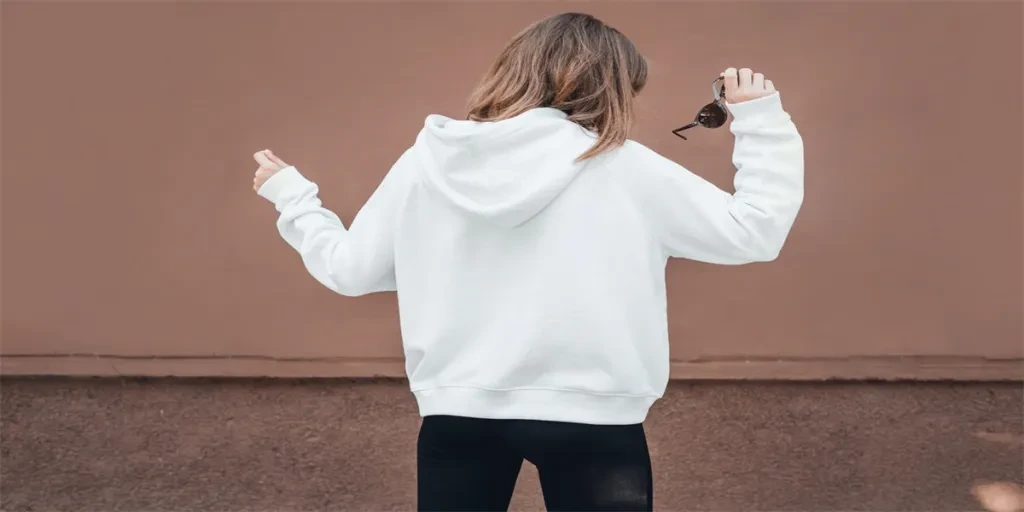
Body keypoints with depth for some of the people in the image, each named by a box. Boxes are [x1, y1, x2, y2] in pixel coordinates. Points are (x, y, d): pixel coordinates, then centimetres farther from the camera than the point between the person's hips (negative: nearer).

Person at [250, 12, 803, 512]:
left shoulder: (423, 164, 0)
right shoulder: (626, 168, -9)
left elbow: (348, 269, 9)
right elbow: (754, 232, -6)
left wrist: (290, 196, 25)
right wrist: (761, 119, 6)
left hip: (457, 413, 3)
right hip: (591, 415, -3)